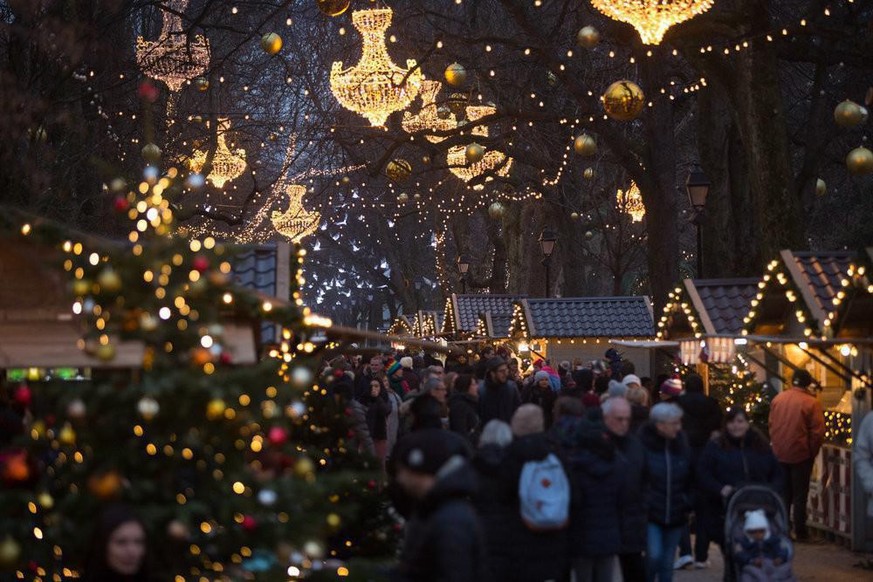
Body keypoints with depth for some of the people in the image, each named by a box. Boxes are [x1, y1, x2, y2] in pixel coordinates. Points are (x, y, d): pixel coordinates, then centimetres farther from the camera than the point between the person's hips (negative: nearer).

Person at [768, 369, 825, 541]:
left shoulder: (777, 399, 0)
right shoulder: (811, 402, -15)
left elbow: (771, 425, 8)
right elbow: (817, 432, -13)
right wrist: (813, 452, 0)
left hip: (780, 454, 4)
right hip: (801, 454, -4)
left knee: (783, 493, 16)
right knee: (800, 494, 5)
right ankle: (800, 532, 9)